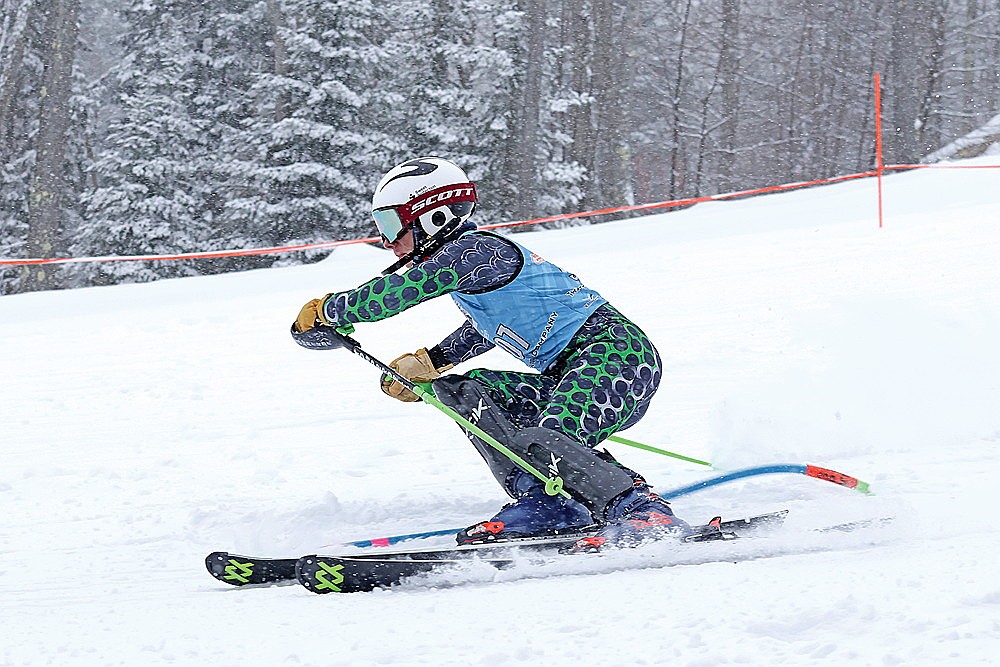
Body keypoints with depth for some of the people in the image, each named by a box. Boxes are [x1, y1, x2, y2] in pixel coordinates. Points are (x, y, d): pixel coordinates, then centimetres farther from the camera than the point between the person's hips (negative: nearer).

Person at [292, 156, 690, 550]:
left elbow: (399, 291, -21)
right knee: (463, 391, 4)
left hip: (619, 354, -11)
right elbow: (484, 326, 36)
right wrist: (428, 362, 29)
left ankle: (647, 515, -26)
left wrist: (325, 311, -7)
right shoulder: (463, 259, 18)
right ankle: (543, 505, -7)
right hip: (570, 372, 11)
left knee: (543, 444, -31)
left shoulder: (476, 250, -13)